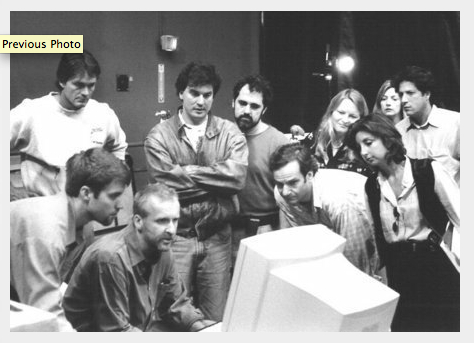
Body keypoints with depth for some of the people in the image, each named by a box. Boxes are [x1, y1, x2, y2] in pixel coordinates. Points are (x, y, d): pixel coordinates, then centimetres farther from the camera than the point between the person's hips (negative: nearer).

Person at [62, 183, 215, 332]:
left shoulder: (161, 248, -4)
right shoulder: (111, 258, -27)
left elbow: (177, 302, 9)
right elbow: (116, 334, -25)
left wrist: (199, 326, -9)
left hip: (142, 328, 7)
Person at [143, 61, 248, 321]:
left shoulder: (229, 132, 2)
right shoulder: (159, 136, -2)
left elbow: (238, 176, -14)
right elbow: (165, 184, -15)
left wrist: (187, 171, -13)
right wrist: (218, 179, -10)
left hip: (217, 237, 2)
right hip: (176, 237, -1)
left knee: (216, 317, 10)